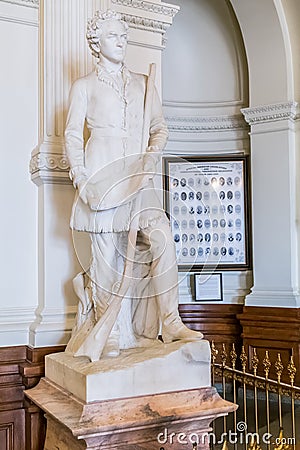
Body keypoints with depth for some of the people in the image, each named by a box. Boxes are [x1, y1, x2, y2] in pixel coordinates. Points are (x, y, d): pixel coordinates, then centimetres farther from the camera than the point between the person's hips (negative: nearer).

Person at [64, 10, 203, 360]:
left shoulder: (142, 83, 20)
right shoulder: (84, 87, 11)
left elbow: (159, 128, 18)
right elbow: (73, 135, 5)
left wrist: (151, 156, -2)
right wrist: (80, 178, -8)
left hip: (137, 176, 3)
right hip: (102, 175, -3)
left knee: (162, 238, -15)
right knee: (106, 253, -3)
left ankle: (171, 323, -7)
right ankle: (110, 336, 8)